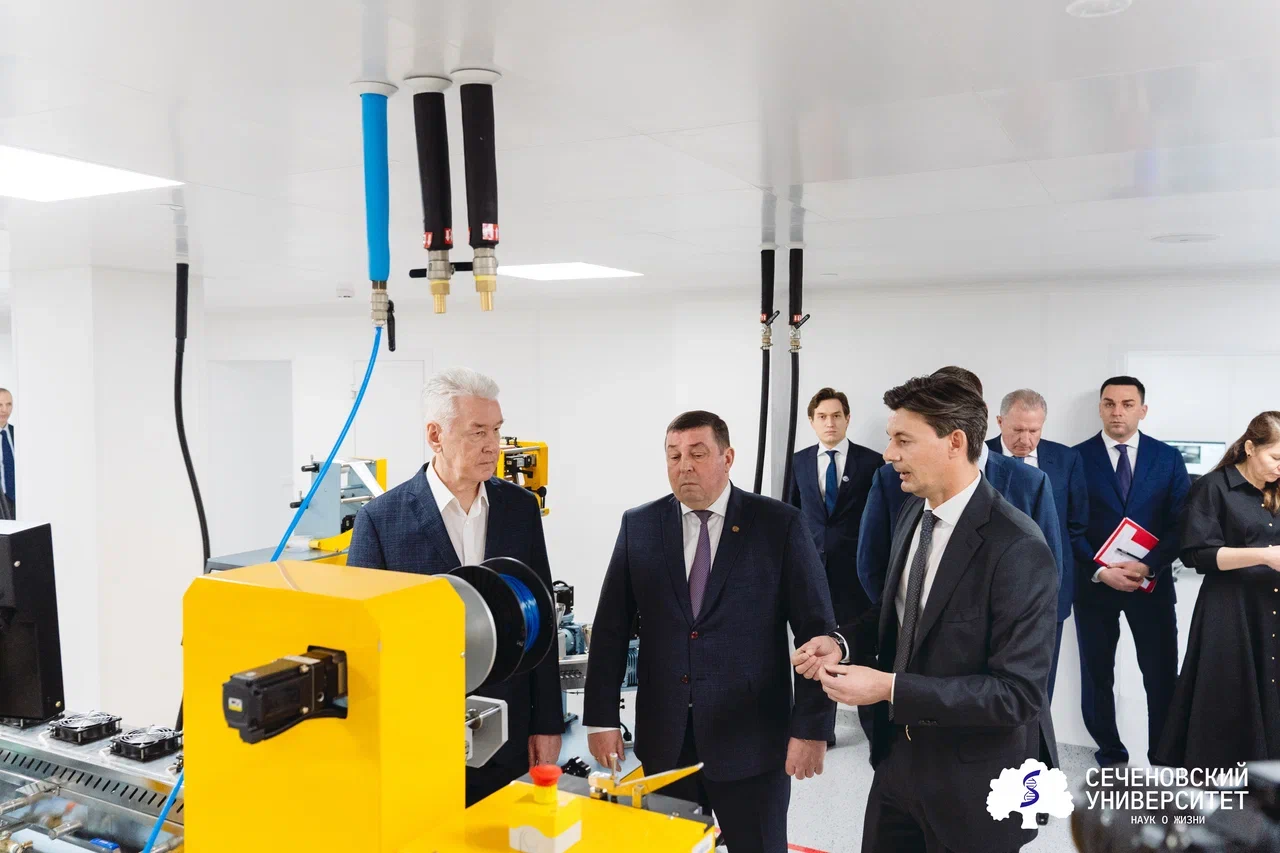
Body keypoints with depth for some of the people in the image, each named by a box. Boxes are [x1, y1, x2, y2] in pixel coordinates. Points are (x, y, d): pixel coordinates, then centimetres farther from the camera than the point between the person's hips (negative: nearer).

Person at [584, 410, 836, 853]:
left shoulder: (779, 524, -6)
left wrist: (812, 727, -9)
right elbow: (611, 627, 4)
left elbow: (816, 629, -6)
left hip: (751, 738, -2)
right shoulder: (639, 526, 2)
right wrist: (601, 718, 1)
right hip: (663, 738, 2)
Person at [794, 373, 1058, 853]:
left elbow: (1018, 693, -26)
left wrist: (891, 688, -28)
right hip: (900, 755, 7)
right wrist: (844, 643, -6)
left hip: (973, 780, -7)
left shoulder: (1018, 550, -25)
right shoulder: (915, 513, 1)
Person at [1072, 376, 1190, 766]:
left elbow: (1181, 523, -1)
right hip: (1094, 583, -1)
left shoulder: (1168, 457, 3)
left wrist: (1148, 566, -15)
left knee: (1162, 676, 6)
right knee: (1097, 676, 9)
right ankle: (1111, 756, 26)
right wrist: (1099, 571, -15)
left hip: (1152, 583, 1)